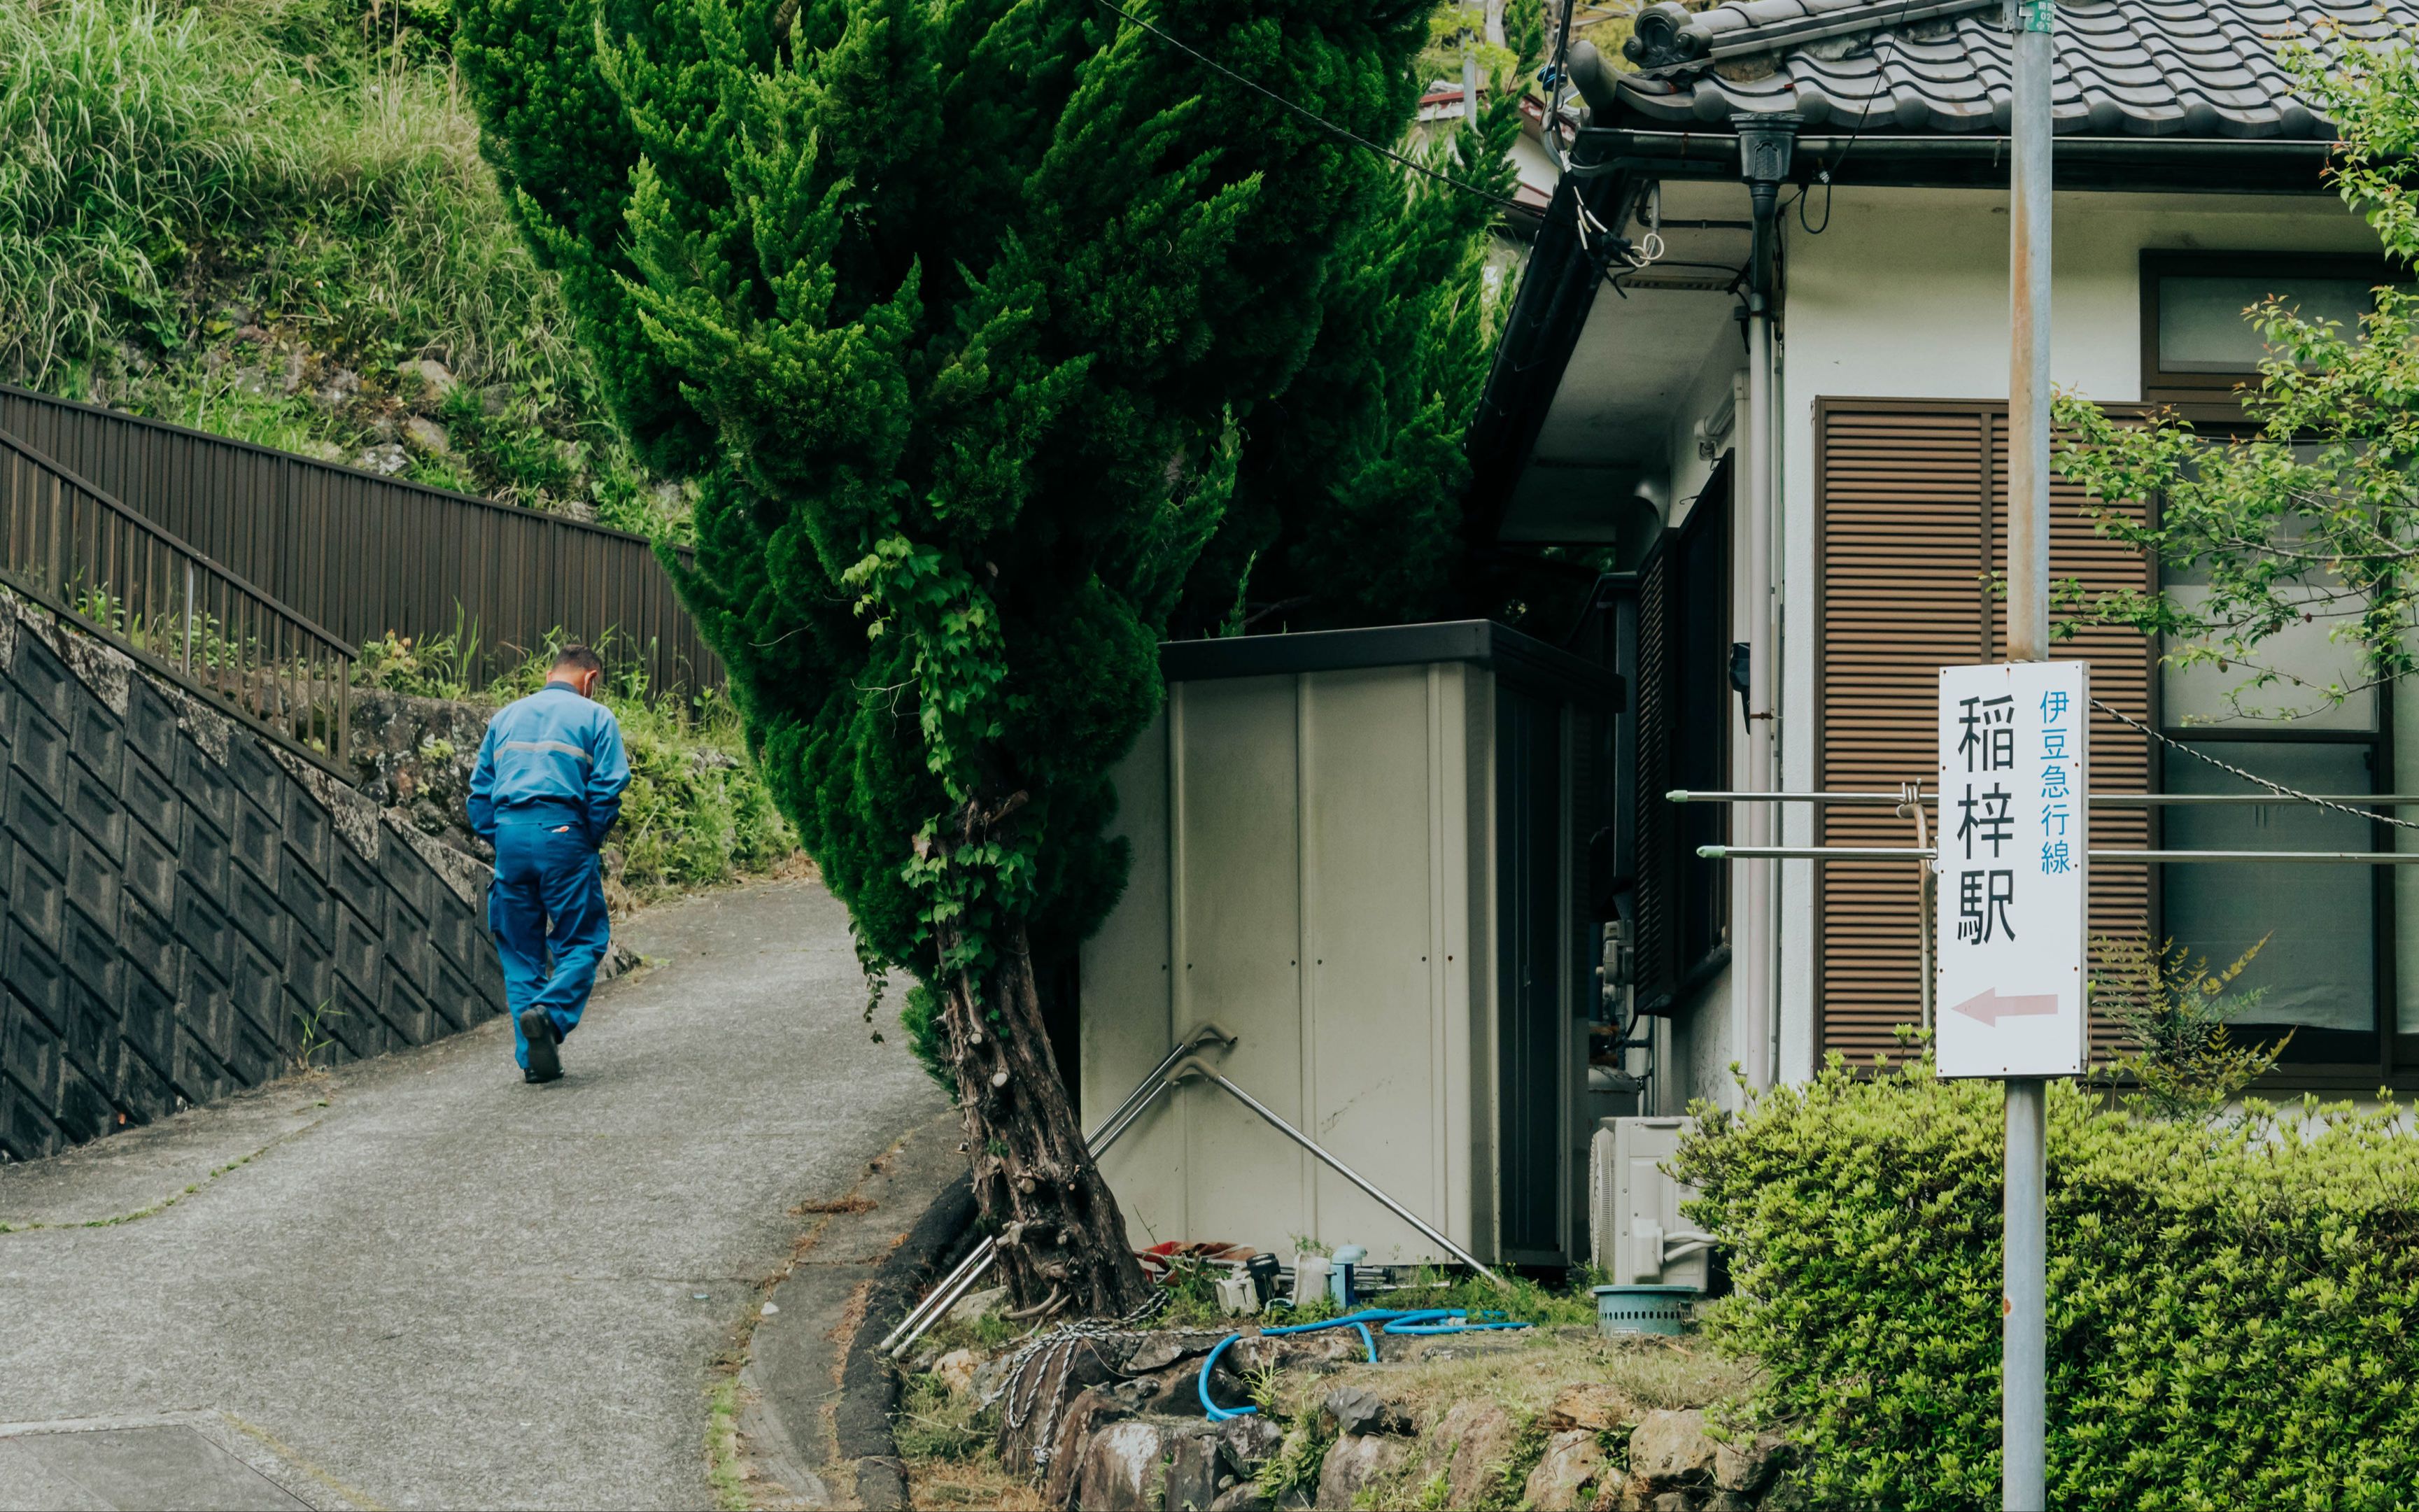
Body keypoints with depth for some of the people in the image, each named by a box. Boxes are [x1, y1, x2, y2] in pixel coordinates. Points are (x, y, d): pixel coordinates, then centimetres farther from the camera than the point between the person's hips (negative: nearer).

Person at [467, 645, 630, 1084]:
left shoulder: (506, 716, 19)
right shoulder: (595, 717, 5)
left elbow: (480, 788, 16)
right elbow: (608, 787, -5)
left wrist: (497, 839, 16)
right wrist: (591, 840, 5)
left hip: (511, 837, 4)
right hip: (562, 833, -4)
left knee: (520, 949, 9)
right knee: (581, 940, 4)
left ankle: (534, 1058, 4)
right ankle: (551, 1011, -23)